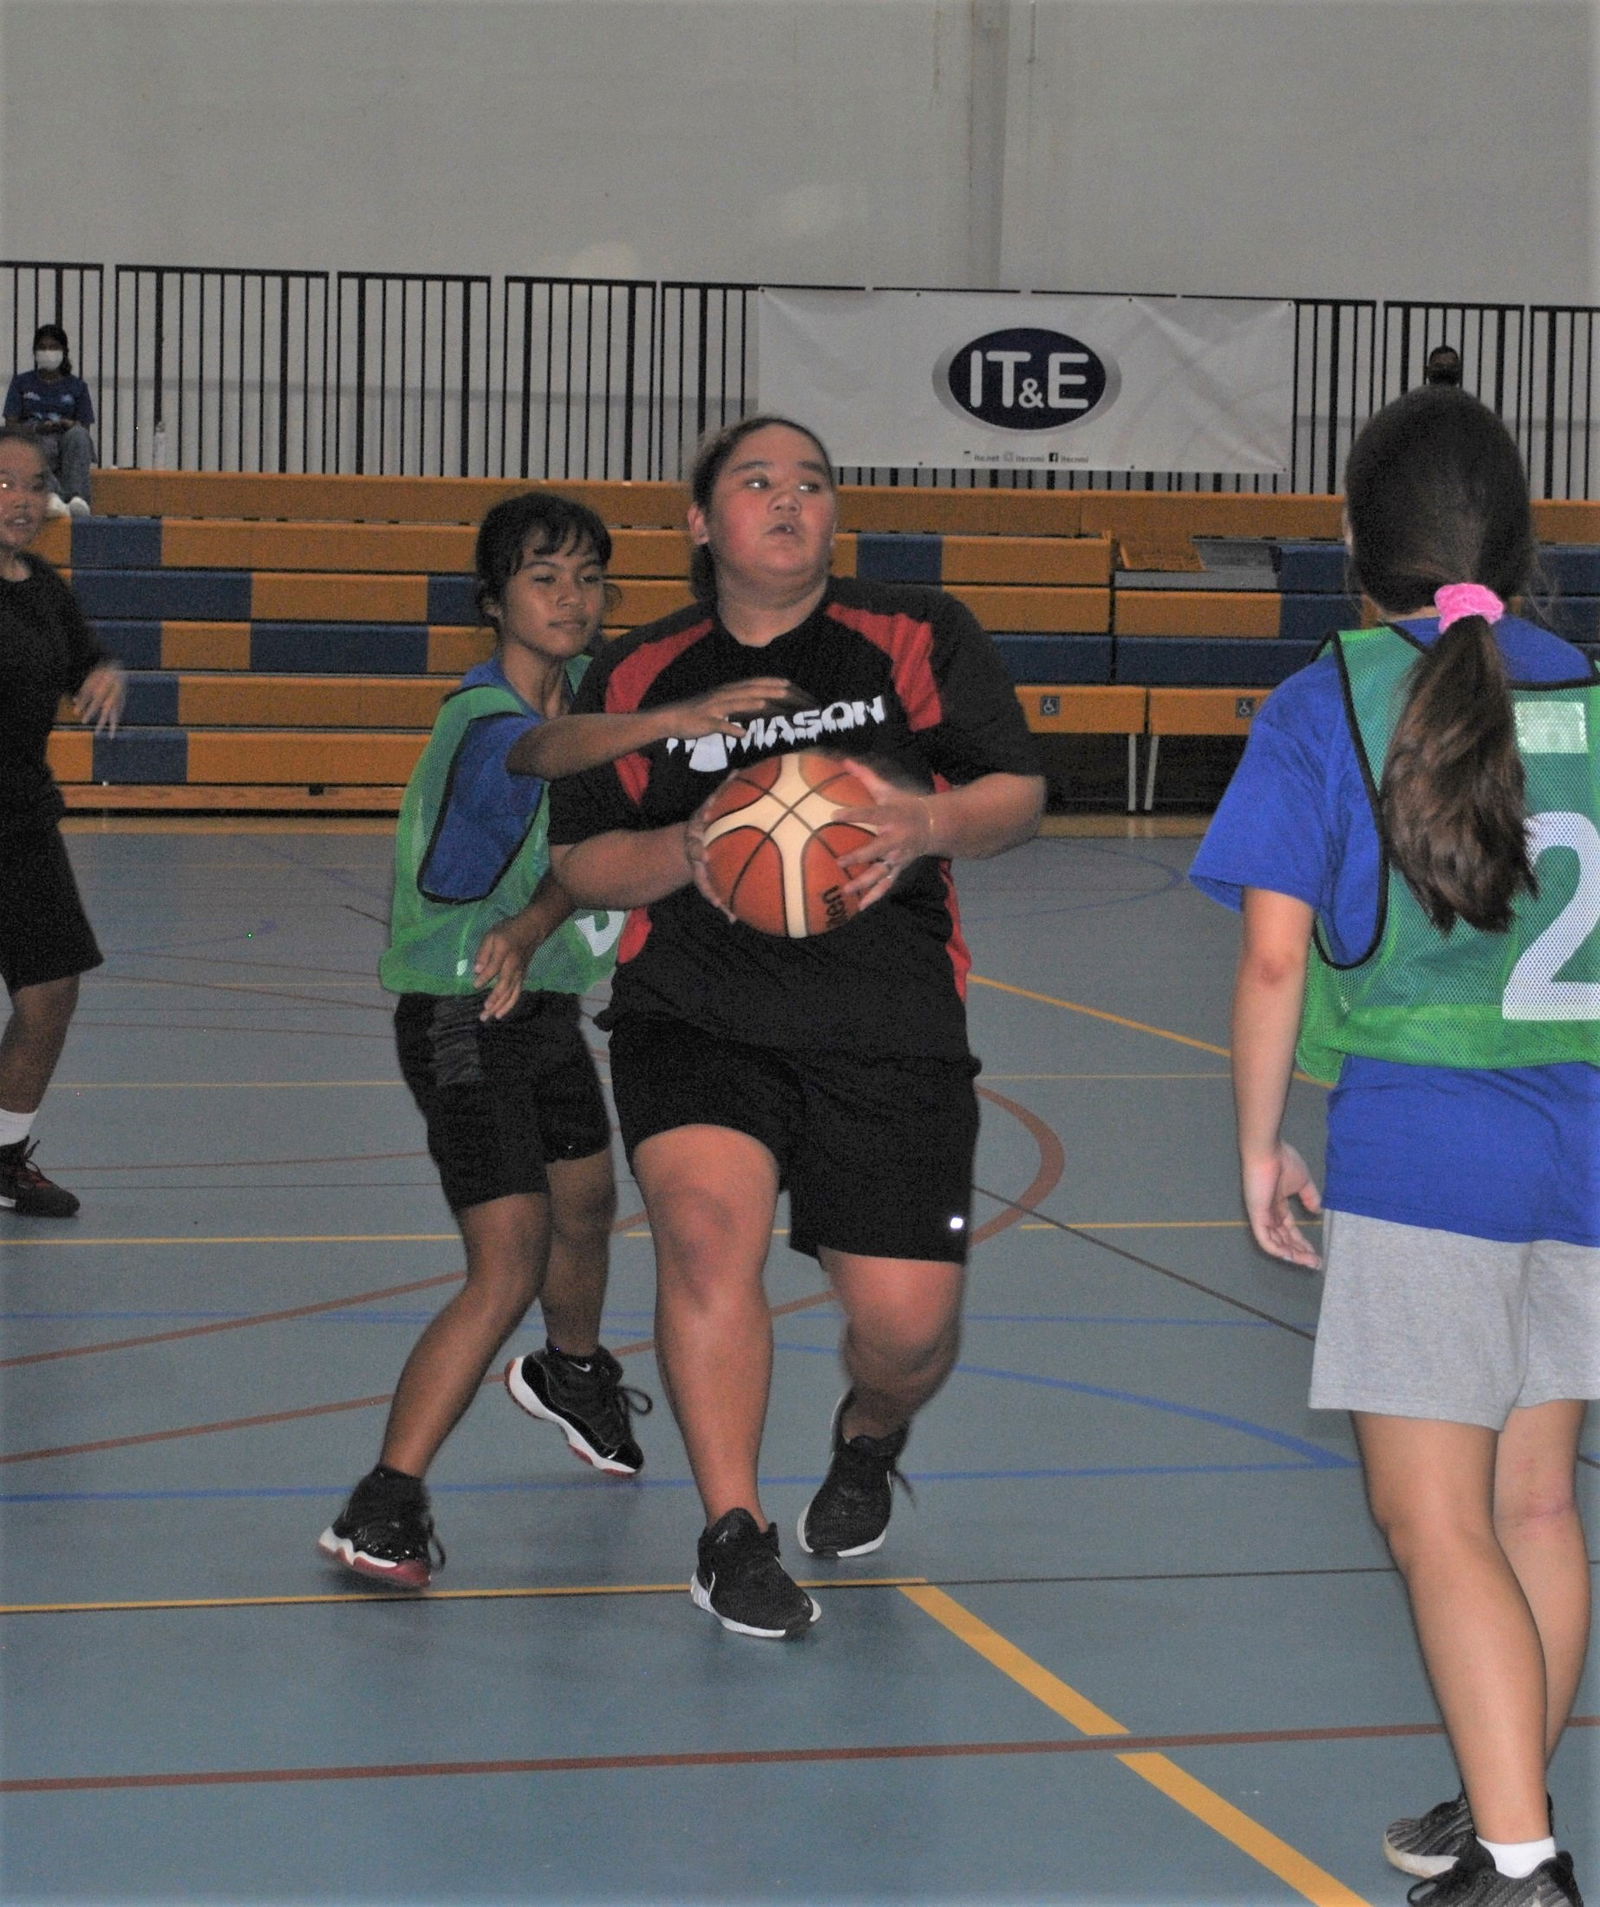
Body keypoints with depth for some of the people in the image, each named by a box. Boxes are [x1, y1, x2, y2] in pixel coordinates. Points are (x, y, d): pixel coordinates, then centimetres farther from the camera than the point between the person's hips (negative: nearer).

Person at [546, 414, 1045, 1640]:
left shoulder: (918, 638, 6)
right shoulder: (638, 677, 8)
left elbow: (1020, 794, 1)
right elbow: (581, 862, 9)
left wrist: (930, 823, -21)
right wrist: (686, 854, -13)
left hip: (887, 1031, 0)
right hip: (696, 1018, 0)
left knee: (908, 1320, -3)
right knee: (706, 1228, -26)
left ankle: (871, 1437, 36)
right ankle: (734, 1533, -11)